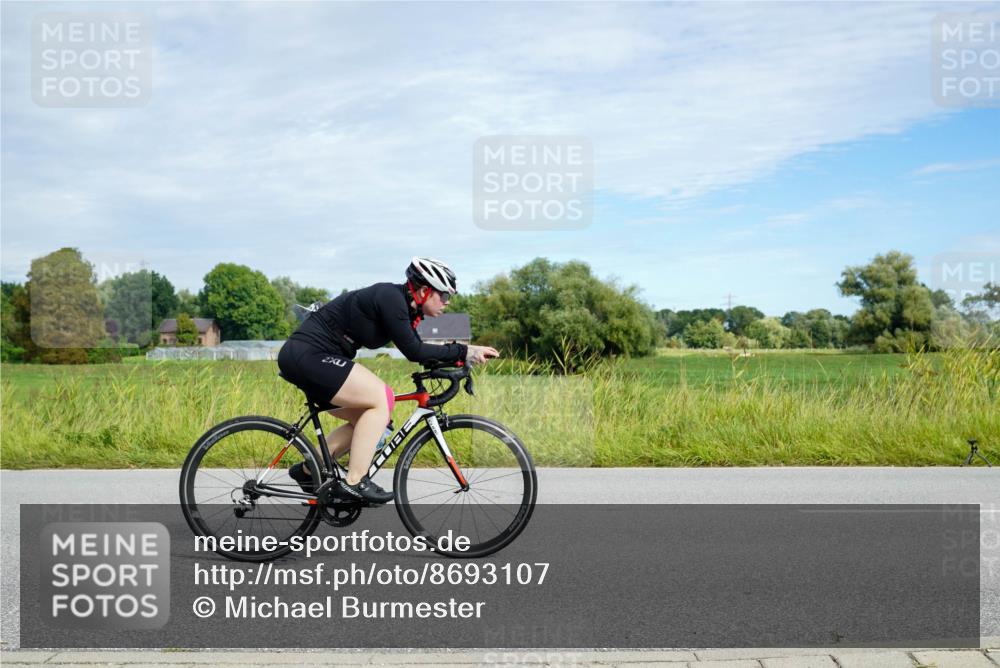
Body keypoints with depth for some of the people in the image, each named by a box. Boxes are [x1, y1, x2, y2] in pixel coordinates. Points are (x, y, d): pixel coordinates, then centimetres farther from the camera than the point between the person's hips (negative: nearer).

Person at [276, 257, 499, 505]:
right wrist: (463, 351, -15)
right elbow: (414, 351, -19)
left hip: (303, 358, 10)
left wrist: (464, 355, 3)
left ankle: (309, 470, 19)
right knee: (382, 398, -16)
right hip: (309, 354, -10)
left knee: (369, 418, 13)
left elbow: (418, 351, 13)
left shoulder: (402, 304, 12)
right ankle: (354, 482, -12)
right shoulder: (390, 298, -17)